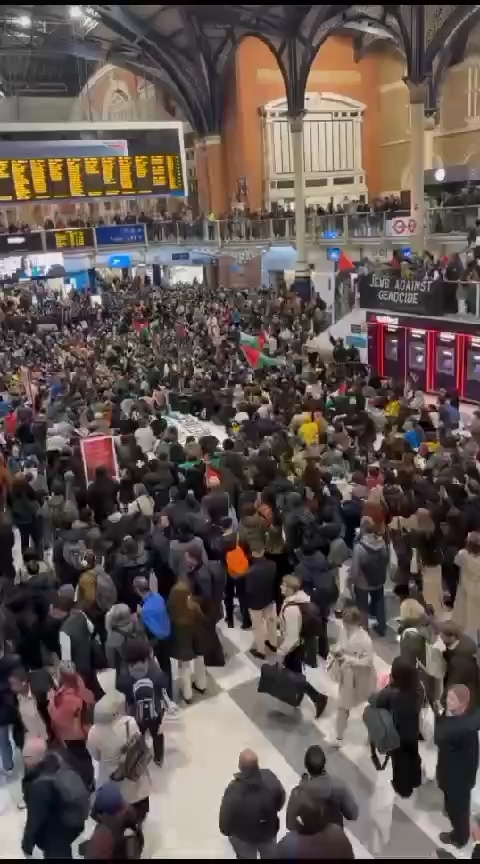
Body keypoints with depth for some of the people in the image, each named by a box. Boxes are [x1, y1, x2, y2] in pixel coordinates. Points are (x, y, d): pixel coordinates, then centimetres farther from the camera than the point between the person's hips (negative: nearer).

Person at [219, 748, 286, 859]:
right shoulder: (270, 778, -26)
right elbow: (281, 797, -8)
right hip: (268, 829, 2)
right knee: (269, 856, 29)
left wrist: (225, 830, 1)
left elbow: (226, 814, -20)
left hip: (243, 835, -2)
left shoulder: (234, 789, -35)